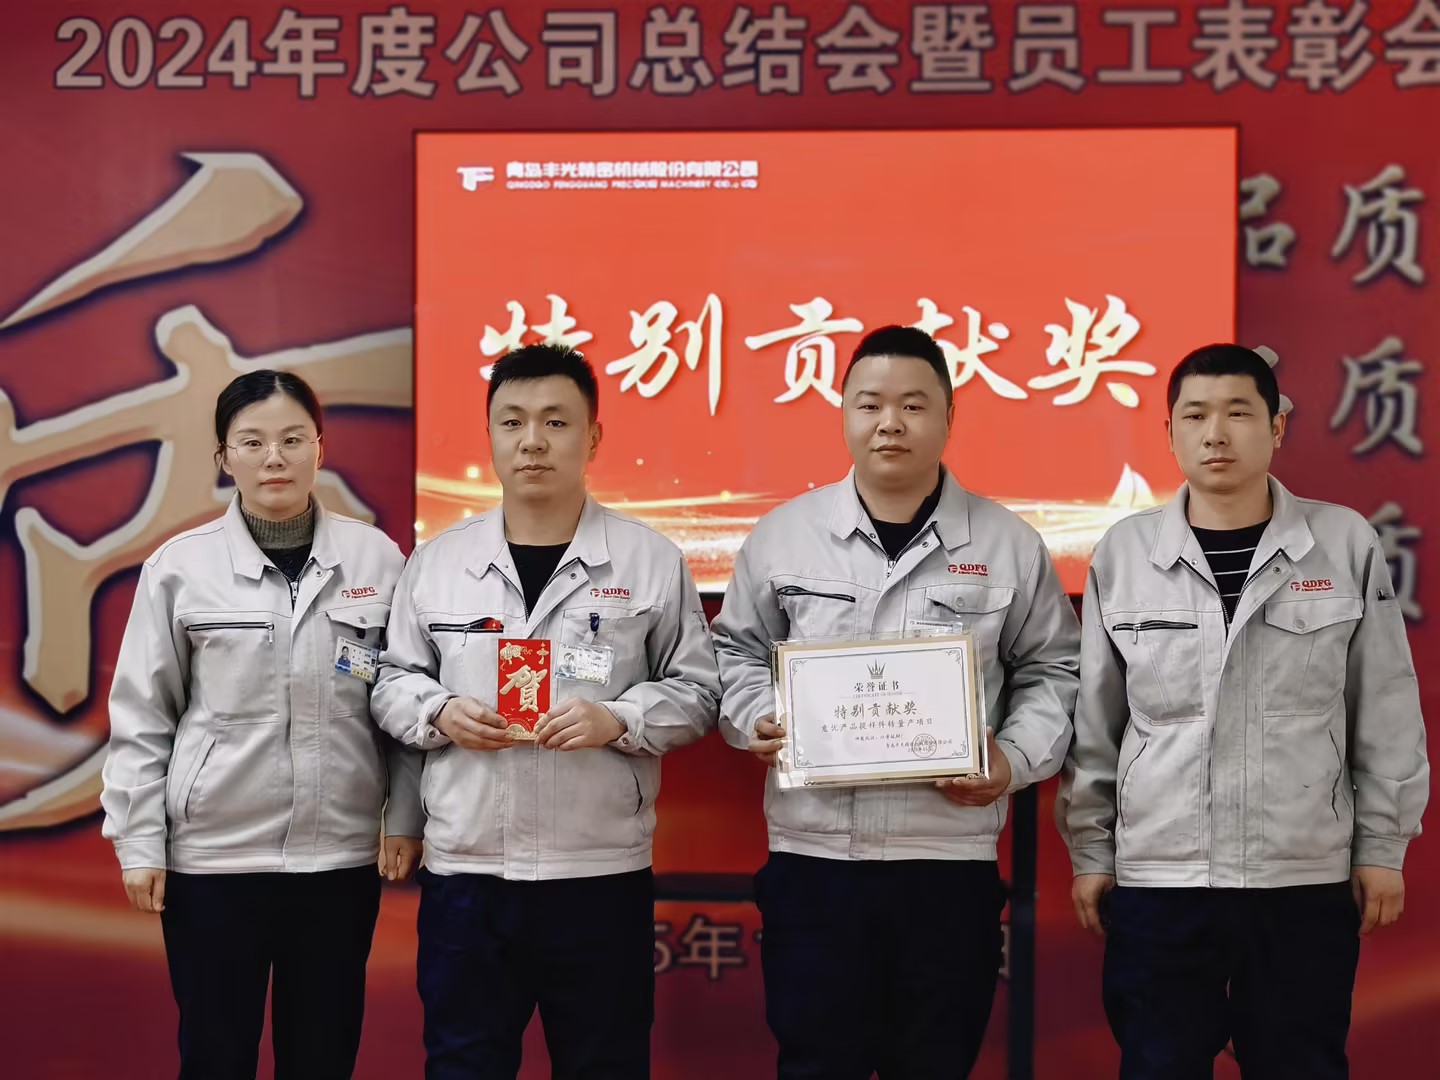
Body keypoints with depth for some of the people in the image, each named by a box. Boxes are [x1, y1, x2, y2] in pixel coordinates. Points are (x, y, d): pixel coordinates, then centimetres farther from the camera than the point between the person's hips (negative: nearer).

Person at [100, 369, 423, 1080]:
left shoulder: (376, 557, 0)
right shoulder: (179, 565, -3)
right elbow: (141, 718, 0)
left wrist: (405, 817, 2)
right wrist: (139, 842, -2)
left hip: (343, 853, 1)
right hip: (212, 855, -1)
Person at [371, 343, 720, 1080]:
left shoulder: (652, 561, 0)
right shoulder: (437, 560, 6)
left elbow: (696, 690, 2)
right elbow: (392, 680, 12)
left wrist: (619, 720, -16)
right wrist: (438, 713, -9)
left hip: (600, 873, -2)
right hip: (463, 870, 2)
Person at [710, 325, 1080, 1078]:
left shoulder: (1009, 544, 3)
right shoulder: (782, 536, 4)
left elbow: (1053, 669, 9)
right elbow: (735, 652, 14)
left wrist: (1015, 758, -7)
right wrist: (754, 720, -5)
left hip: (950, 858, 0)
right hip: (812, 854, 0)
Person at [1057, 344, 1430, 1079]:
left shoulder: (1347, 544, -2)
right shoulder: (1124, 552, 0)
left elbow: (1387, 717, 3)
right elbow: (1094, 723, 5)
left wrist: (1382, 847, 2)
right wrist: (1090, 850, 5)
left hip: (1307, 879, 0)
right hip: (1156, 877, 1)